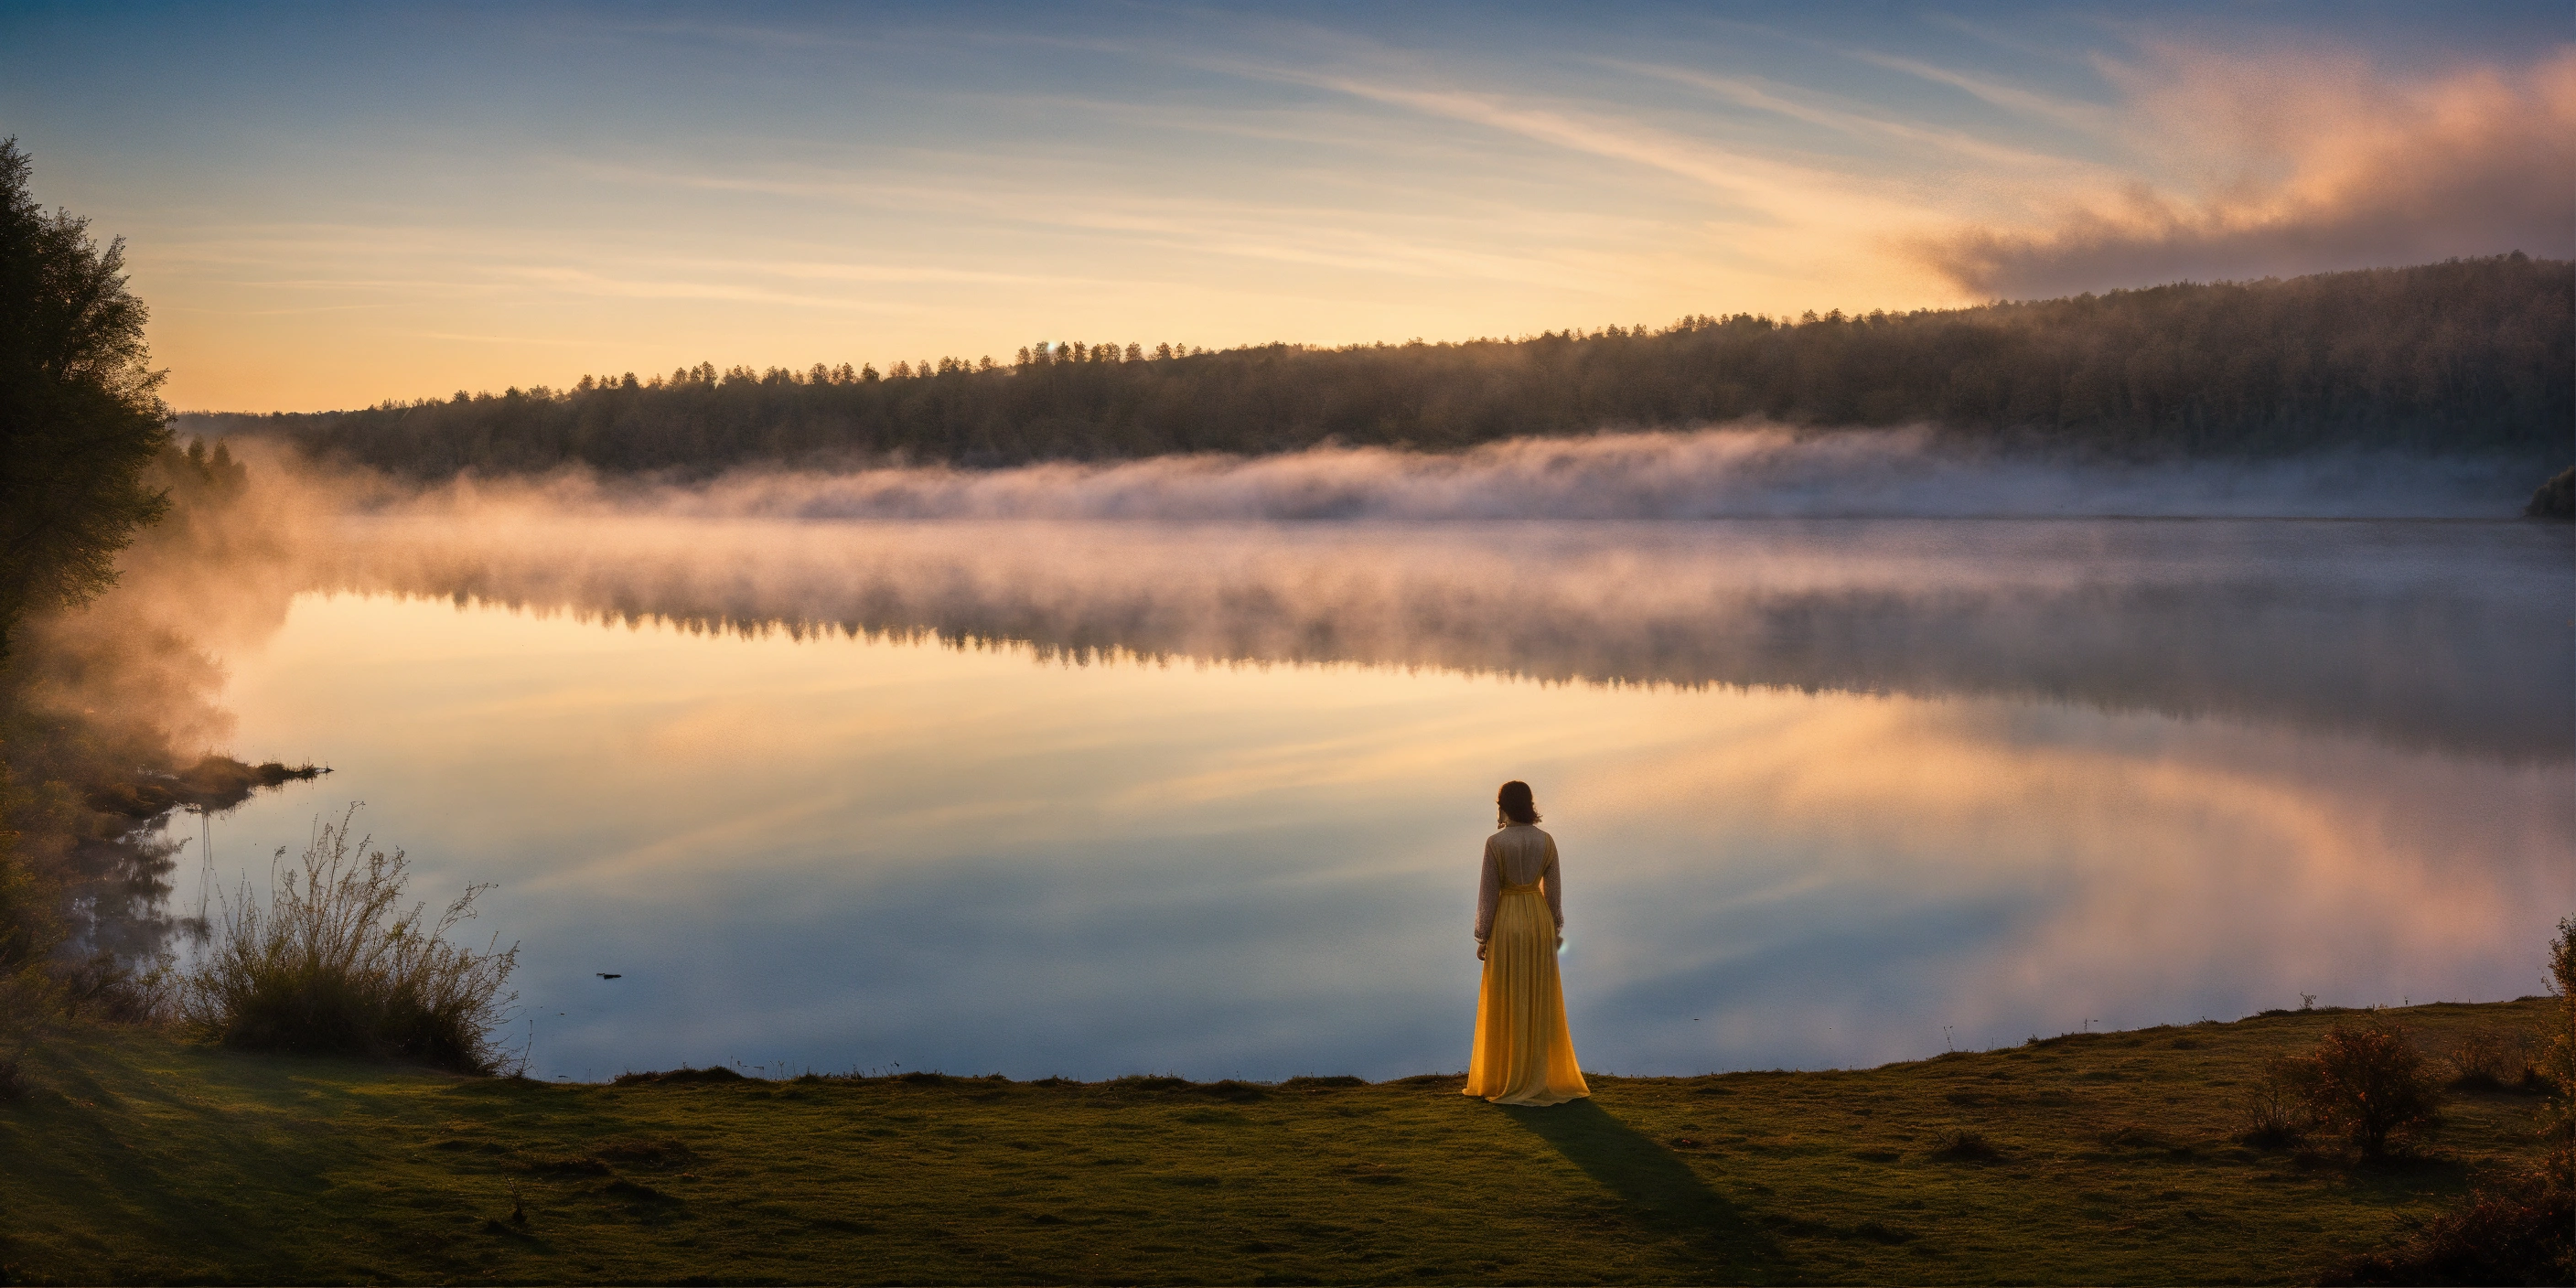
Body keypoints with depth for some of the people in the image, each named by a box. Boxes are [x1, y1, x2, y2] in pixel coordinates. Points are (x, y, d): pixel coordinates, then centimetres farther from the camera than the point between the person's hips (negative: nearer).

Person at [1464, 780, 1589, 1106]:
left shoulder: (1496, 843, -13)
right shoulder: (1546, 841, -2)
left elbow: (1488, 892, -10)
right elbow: (1553, 888, 3)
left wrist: (1482, 937, -3)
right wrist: (1556, 928, 14)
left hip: (1507, 922, -4)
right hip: (1539, 920, 4)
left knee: (1508, 1003, 4)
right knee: (1541, 1000, 11)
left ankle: (1507, 1079, 9)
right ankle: (1545, 1076, 16)